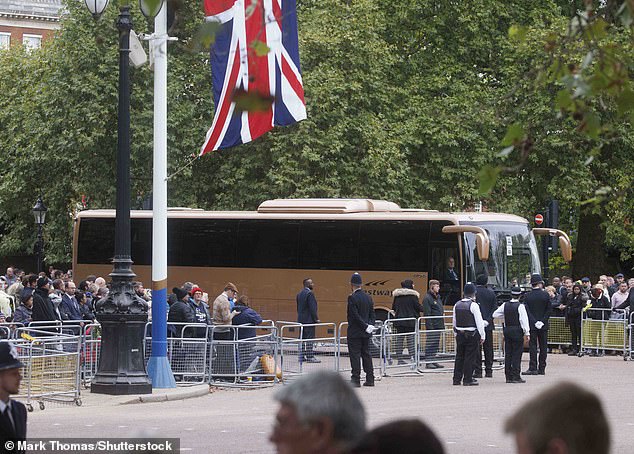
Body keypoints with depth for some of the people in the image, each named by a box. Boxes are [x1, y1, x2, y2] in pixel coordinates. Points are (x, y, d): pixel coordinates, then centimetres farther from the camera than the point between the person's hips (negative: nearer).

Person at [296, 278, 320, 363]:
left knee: (302, 339, 11)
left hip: (301, 319, 9)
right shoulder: (309, 293, -14)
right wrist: (316, 318, -11)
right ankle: (310, 357, -8)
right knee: (309, 338, -7)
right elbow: (312, 308, -18)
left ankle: (302, 356, 13)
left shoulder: (299, 294, 13)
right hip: (309, 320, -9)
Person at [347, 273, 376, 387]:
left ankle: (356, 379, -4)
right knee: (366, 354, 11)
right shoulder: (368, 297, 8)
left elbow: (355, 316, -19)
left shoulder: (352, 298, -14)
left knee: (355, 356, -3)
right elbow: (372, 314, 9)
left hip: (354, 333, -7)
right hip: (366, 334, 7)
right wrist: (370, 325, 4)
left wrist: (366, 327, -14)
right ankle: (370, 379, 12)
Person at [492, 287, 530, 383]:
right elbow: (524, 320, -14)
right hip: (517, 331, -5)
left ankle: (508, 376, 10)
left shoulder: (505, 305, 4)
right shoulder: (520, 306, -10)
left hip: (507, 330, 5)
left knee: (508, 353, 8)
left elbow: (495, 315, 10)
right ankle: (515, 376, -4)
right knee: (517, 354, -2)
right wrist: (527, 332, -11)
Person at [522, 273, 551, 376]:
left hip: (532, 325, -1)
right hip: (544, 325, 1)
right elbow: (549, 310, -4)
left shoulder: (527, 296, -3)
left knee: (532, 346, 0)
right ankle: (542, 368, 8)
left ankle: (533, 368, -6)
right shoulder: (545, 295, -3)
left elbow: (527, 311, -7)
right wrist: (542, 321, -3)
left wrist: (534, 322, -7)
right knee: (543, 346, 7)